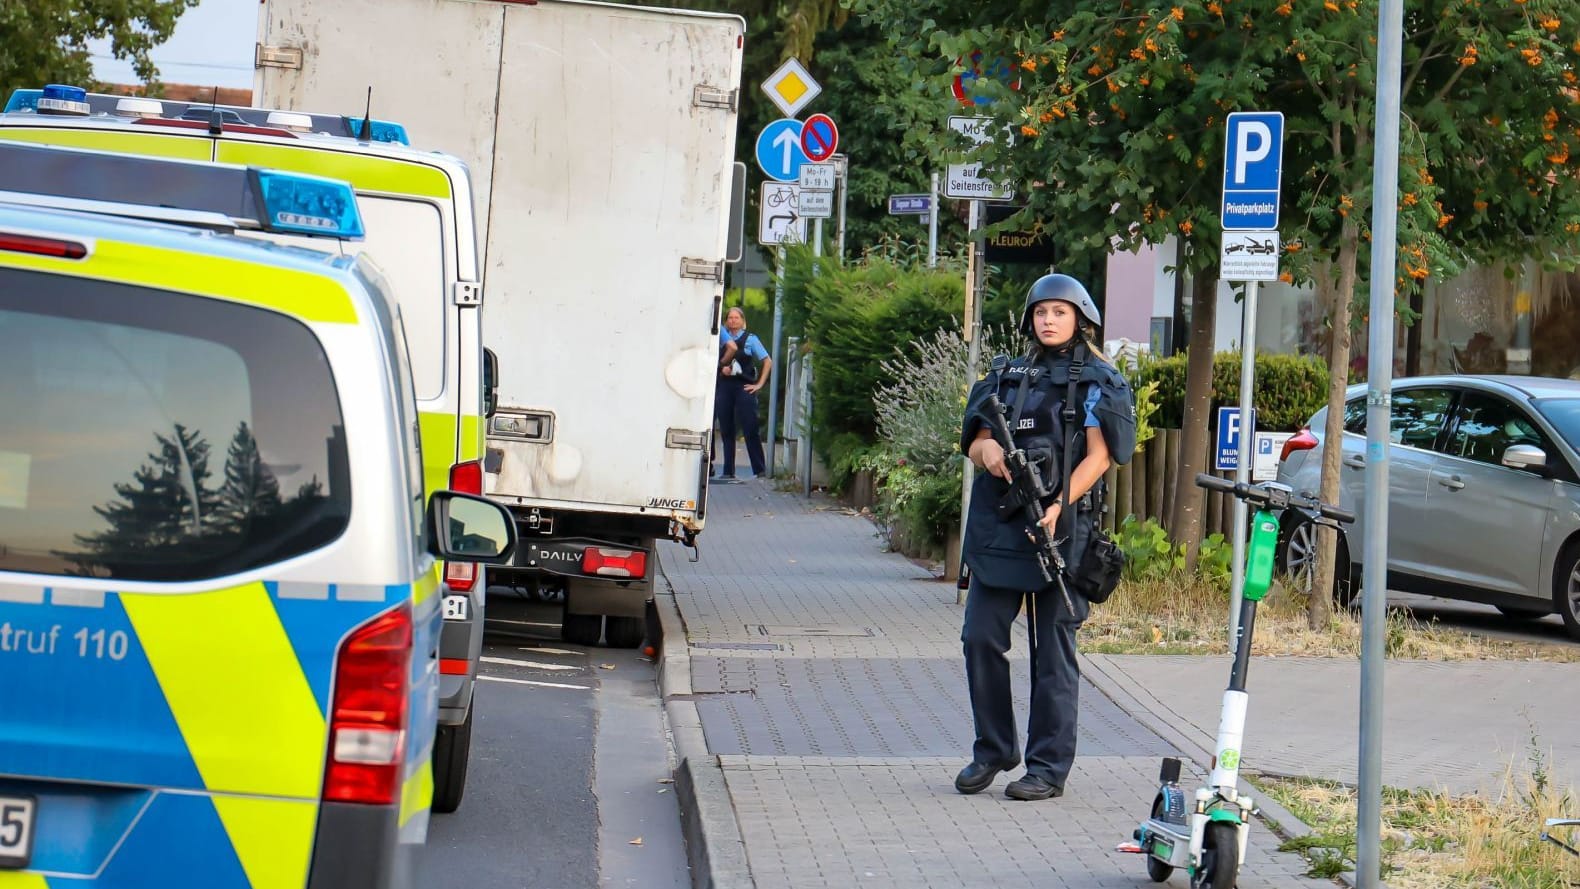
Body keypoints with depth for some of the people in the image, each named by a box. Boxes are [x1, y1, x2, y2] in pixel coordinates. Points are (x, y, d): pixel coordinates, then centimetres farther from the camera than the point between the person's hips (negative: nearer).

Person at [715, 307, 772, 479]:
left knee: (750, 431, -7)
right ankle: (728, 471, 9)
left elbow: (768, 362, 5)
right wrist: (722, 367, -7)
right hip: (725, 386, 3)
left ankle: (760, 470, -6)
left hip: (744, 387, -3)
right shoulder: (722, 337, 14)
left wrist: (759, 384, -2)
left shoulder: (750, 339, 6)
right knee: (726, 431, 4)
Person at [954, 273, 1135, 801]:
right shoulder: (1007, 376, 16)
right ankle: (992, 751, 16)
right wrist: (987, 450, -11)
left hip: (1061, 528, -5)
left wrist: (1059, 505, -21)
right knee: (981, 638, 2)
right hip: (996, 525, 5)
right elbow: (975, 443, 14)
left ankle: (1048, 767, 3)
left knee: (1053, 649, -1)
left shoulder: (1095, 382, 1)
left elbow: (1099, 456, -7)